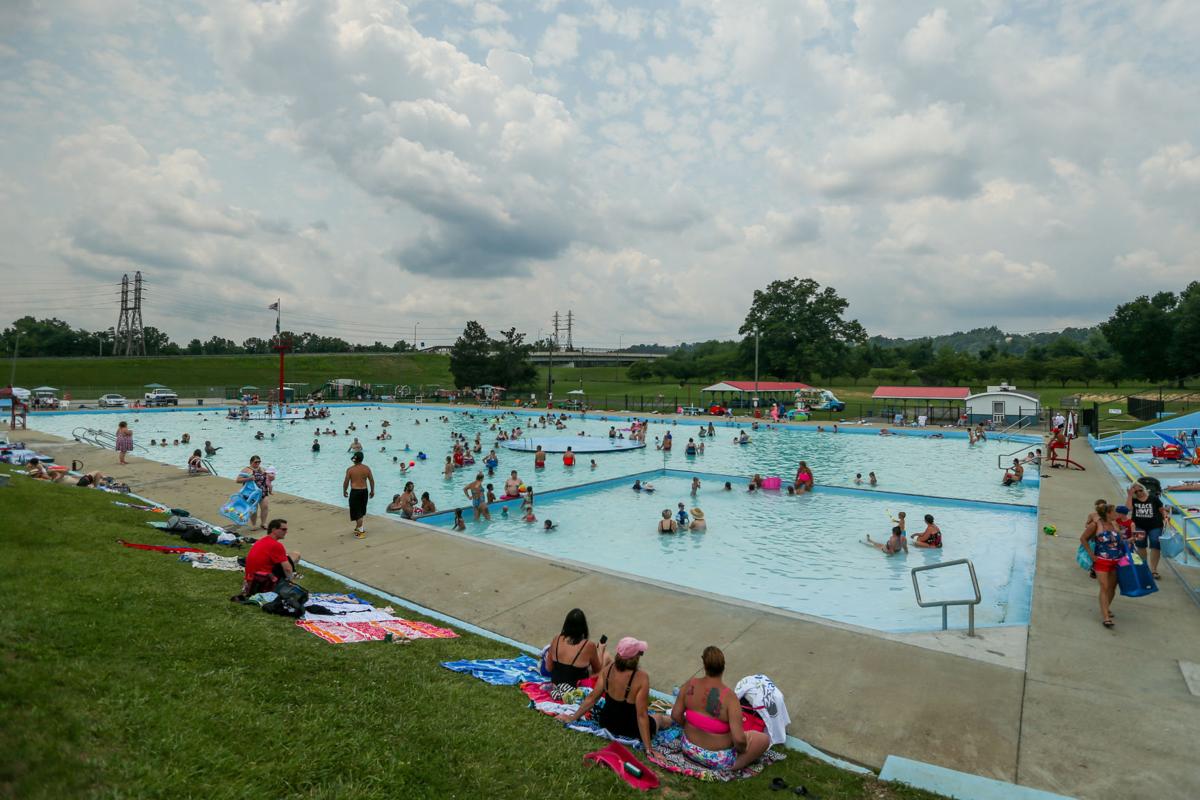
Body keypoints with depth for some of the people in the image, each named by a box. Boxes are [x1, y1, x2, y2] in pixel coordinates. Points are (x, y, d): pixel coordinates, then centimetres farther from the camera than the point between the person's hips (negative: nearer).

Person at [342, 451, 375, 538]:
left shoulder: (350, 469, -10)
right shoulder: (367, 468, -2)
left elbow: (346, 482, -5)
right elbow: (371, 480, 4)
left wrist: (344, 491, 11)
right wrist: (372, 491, 17)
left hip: (355, 492, -4)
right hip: (364, 491, 4)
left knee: (357, 512, 3)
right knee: (363, 511, 19)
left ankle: (361, 531, 2)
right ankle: (358, 528, 33)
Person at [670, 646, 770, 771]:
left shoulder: (690, 685, -15)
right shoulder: (729, 697, -28)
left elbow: (675, 716, -7)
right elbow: (739, 739, -30)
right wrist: (741, 749, -8)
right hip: (717, 760, -5)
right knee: (764, 738, 11)